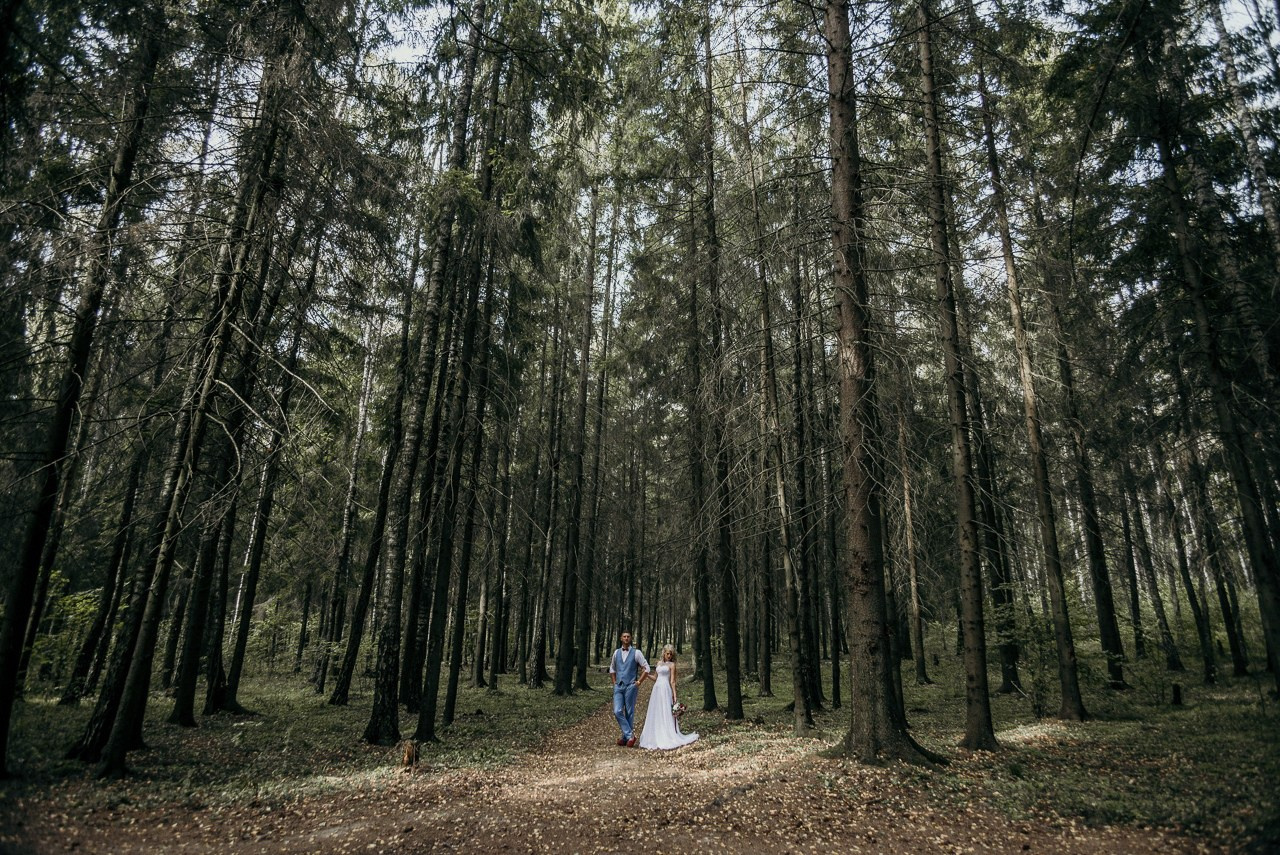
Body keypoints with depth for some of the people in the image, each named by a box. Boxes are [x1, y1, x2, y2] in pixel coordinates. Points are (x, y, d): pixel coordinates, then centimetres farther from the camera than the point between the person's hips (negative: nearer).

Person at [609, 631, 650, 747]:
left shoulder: (636, 652, -3)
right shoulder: (616, 652, 9)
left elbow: (646, 668, -3)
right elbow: (612, 669, 23)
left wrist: (638, 682, -5)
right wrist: (614, 682, 13)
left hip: (630, 686, -3)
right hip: (618, 687, 4)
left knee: (629, 713, 2)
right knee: (617, 712, -8)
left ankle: (626, 737, 14)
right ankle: (630, 735, 1)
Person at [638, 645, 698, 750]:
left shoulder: (671, 664, -1)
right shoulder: (659, 663, 16)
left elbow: (672, 681, -5)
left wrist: (675, 694, -10)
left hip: (665, 690, -7)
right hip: (656, 690, 7)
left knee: (665, 714, -7)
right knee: (654, 714, 7)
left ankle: (665, 740, -3)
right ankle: (655, 739, 15)